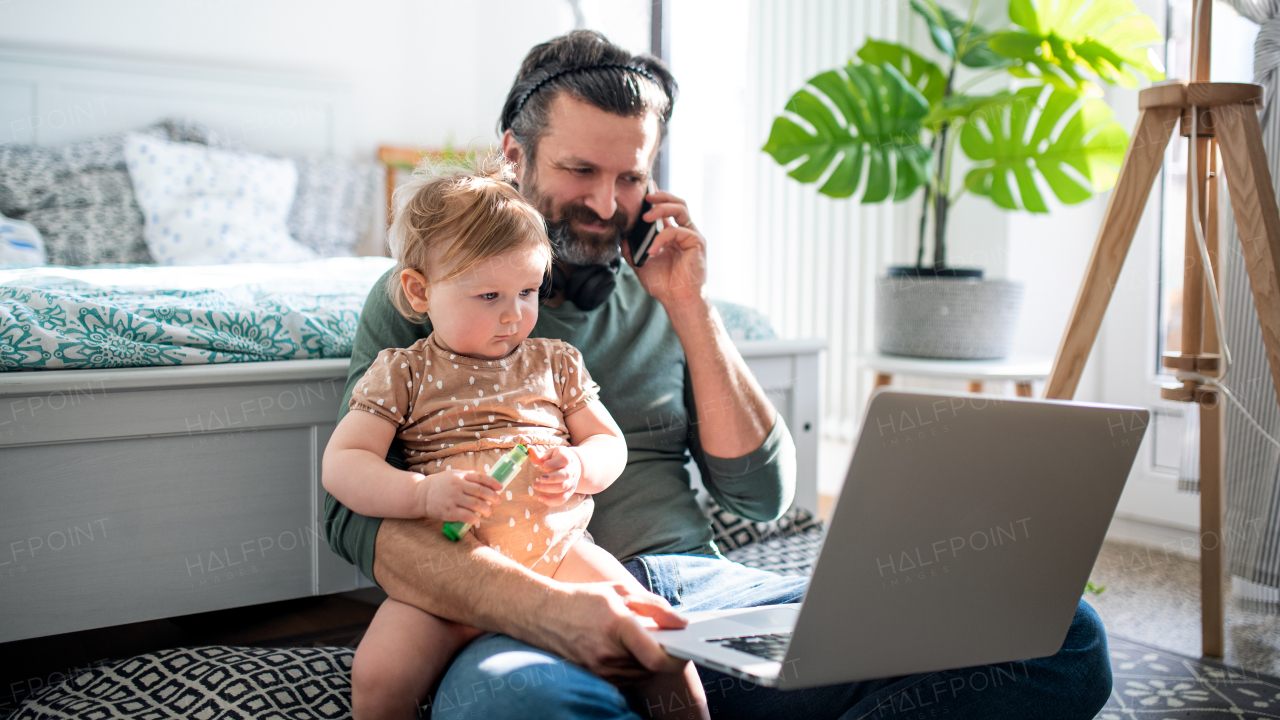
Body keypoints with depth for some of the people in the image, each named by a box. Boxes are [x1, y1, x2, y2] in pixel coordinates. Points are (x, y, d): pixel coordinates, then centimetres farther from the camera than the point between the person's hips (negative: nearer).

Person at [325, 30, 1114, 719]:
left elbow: (763, 494, 14)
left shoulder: (663, 298, 19)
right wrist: (545, 607, -23)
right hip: (526, 624, -5)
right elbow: (359, 511, -6)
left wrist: (690, 309, 6)